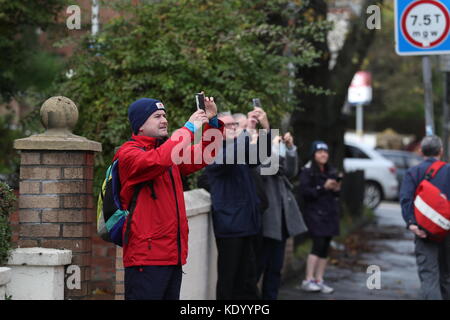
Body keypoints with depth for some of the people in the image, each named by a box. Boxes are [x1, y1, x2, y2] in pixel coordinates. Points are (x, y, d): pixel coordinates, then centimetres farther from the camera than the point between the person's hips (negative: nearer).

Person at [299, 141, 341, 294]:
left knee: (325, 247, 6)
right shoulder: (307, 171, -6)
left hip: (330, 213, 7)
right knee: (318, 244, -15)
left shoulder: (331, 171, 15)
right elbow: (305, 191, -16)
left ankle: (319, 281, 11)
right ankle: (308, 280, -10)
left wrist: (336, 189, -2)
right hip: (315, 213, -7)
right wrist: (323, 187, -20)